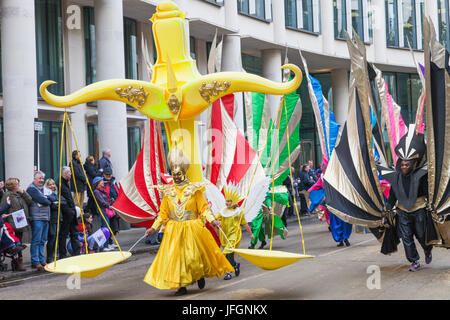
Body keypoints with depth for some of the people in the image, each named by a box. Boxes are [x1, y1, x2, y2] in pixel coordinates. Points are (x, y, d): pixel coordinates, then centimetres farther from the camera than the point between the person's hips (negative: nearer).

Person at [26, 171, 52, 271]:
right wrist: (49, 201, 3)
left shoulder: (42, 188, 22)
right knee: (36, 240, -8)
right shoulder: (31, 188, -7)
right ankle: (35, 262, -7)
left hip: (45, 217, 9)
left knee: (43, 240, 11)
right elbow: (42, 200, -14)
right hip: (37, 218, -9)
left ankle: (42, 260, 16)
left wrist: (47, 198, -1)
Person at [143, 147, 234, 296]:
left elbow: (203, 207, -2)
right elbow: (163, 212, 11)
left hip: (192, 229, -3)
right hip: (174, 230, 3)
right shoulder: (168, 191, 6)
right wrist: (154, 227, 9)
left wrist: (213, 220, -15)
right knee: (175, 255, 0)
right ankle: (182, 285, 9)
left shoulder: (194, 189, -1)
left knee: (194, 255, -3)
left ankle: (200, 274, 28)